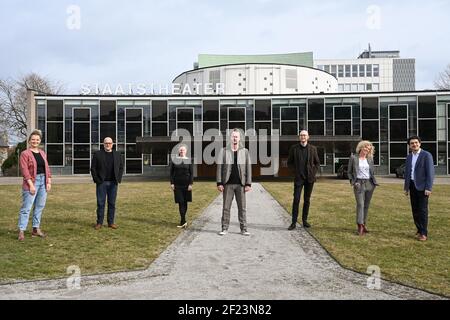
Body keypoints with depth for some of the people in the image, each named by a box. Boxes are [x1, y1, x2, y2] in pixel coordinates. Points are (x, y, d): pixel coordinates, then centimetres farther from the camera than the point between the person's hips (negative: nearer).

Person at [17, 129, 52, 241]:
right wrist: (31, 185, -17)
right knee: (26, 207, -6)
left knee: (40, 206, 9)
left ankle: (36, 229, 17)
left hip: (43, 182, 6)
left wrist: (49, 182, 3)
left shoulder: (42, 153, 14)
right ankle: (21, 231, -4)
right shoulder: (25, 153, -4)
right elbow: (24, 170, -11)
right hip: (32, 182, -6)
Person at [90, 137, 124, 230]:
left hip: (113, 183, 2)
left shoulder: (117, 154, 9)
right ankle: (99, 222, 10)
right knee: (100, 203, 1)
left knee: (112, 203, 5)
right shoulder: (97, 154, 2)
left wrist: (118, 179, -1)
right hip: (101, 183, -2)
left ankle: (111, 222, 13)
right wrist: (96, 180, -8)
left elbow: (121, 167, 9)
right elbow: (93, 168, 1)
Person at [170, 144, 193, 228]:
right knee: (181, 202, -6)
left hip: (186, 184, 0)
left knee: (185, 202, 6)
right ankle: (183, 221, -9)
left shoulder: (189, 161, 3)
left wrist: (190, 184, -7)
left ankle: (182, 221, 16)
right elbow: (171, 173, 5)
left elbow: (191, 173, 0)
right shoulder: (174, 161, 4)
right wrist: (172, 183, -3)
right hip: (177, 184, 0)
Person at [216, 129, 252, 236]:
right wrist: (219, 183, -5)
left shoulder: (245, 152, 6)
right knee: (226, 207, 4)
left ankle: (243, 229, 13)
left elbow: (248, 168, 4)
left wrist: (248, 184, -2)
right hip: (228, 184, 0)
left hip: (240, 184, 1)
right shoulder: (224, 151, 4)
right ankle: (224, 228, 13)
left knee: (242, 207, 5)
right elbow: (219, 168, 2)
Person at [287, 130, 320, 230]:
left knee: (307, 200, 8)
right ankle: (294, 222, -2)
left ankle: (305, 220, 18)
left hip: (309, 178, 2)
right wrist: (295, 171, -1)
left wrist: (313, 172, 0)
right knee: (296, 199, -7)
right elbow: (289, 162, 9)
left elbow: (317, 163, 12)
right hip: (299, 178, -1)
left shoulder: (312, 148, 4)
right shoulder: (294, 148, 1)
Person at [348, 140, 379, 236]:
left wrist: (374, 182, 6)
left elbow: (372, 172, 18)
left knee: (366, 205, 6)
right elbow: (349, 172, 6)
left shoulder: (370, 159, 11)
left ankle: (364, 224, 15)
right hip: (358, 184, -4)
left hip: (369, 183, 4)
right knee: (360, 204, -12)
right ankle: (360, 226, -12)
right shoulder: (353, 158, 2)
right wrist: (352, 182, -5)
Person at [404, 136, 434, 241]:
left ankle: (424, 233, 1)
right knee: (415, 209, 8)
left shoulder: (426, 155, -7)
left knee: (423, 210, -4)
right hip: (412, 186, 6)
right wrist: (406, 187, 13)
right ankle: (419, 230, 19)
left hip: (422, 186, -6)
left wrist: (428, 188, -17)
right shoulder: (409, 157, 12)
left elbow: (430, 172, -11)